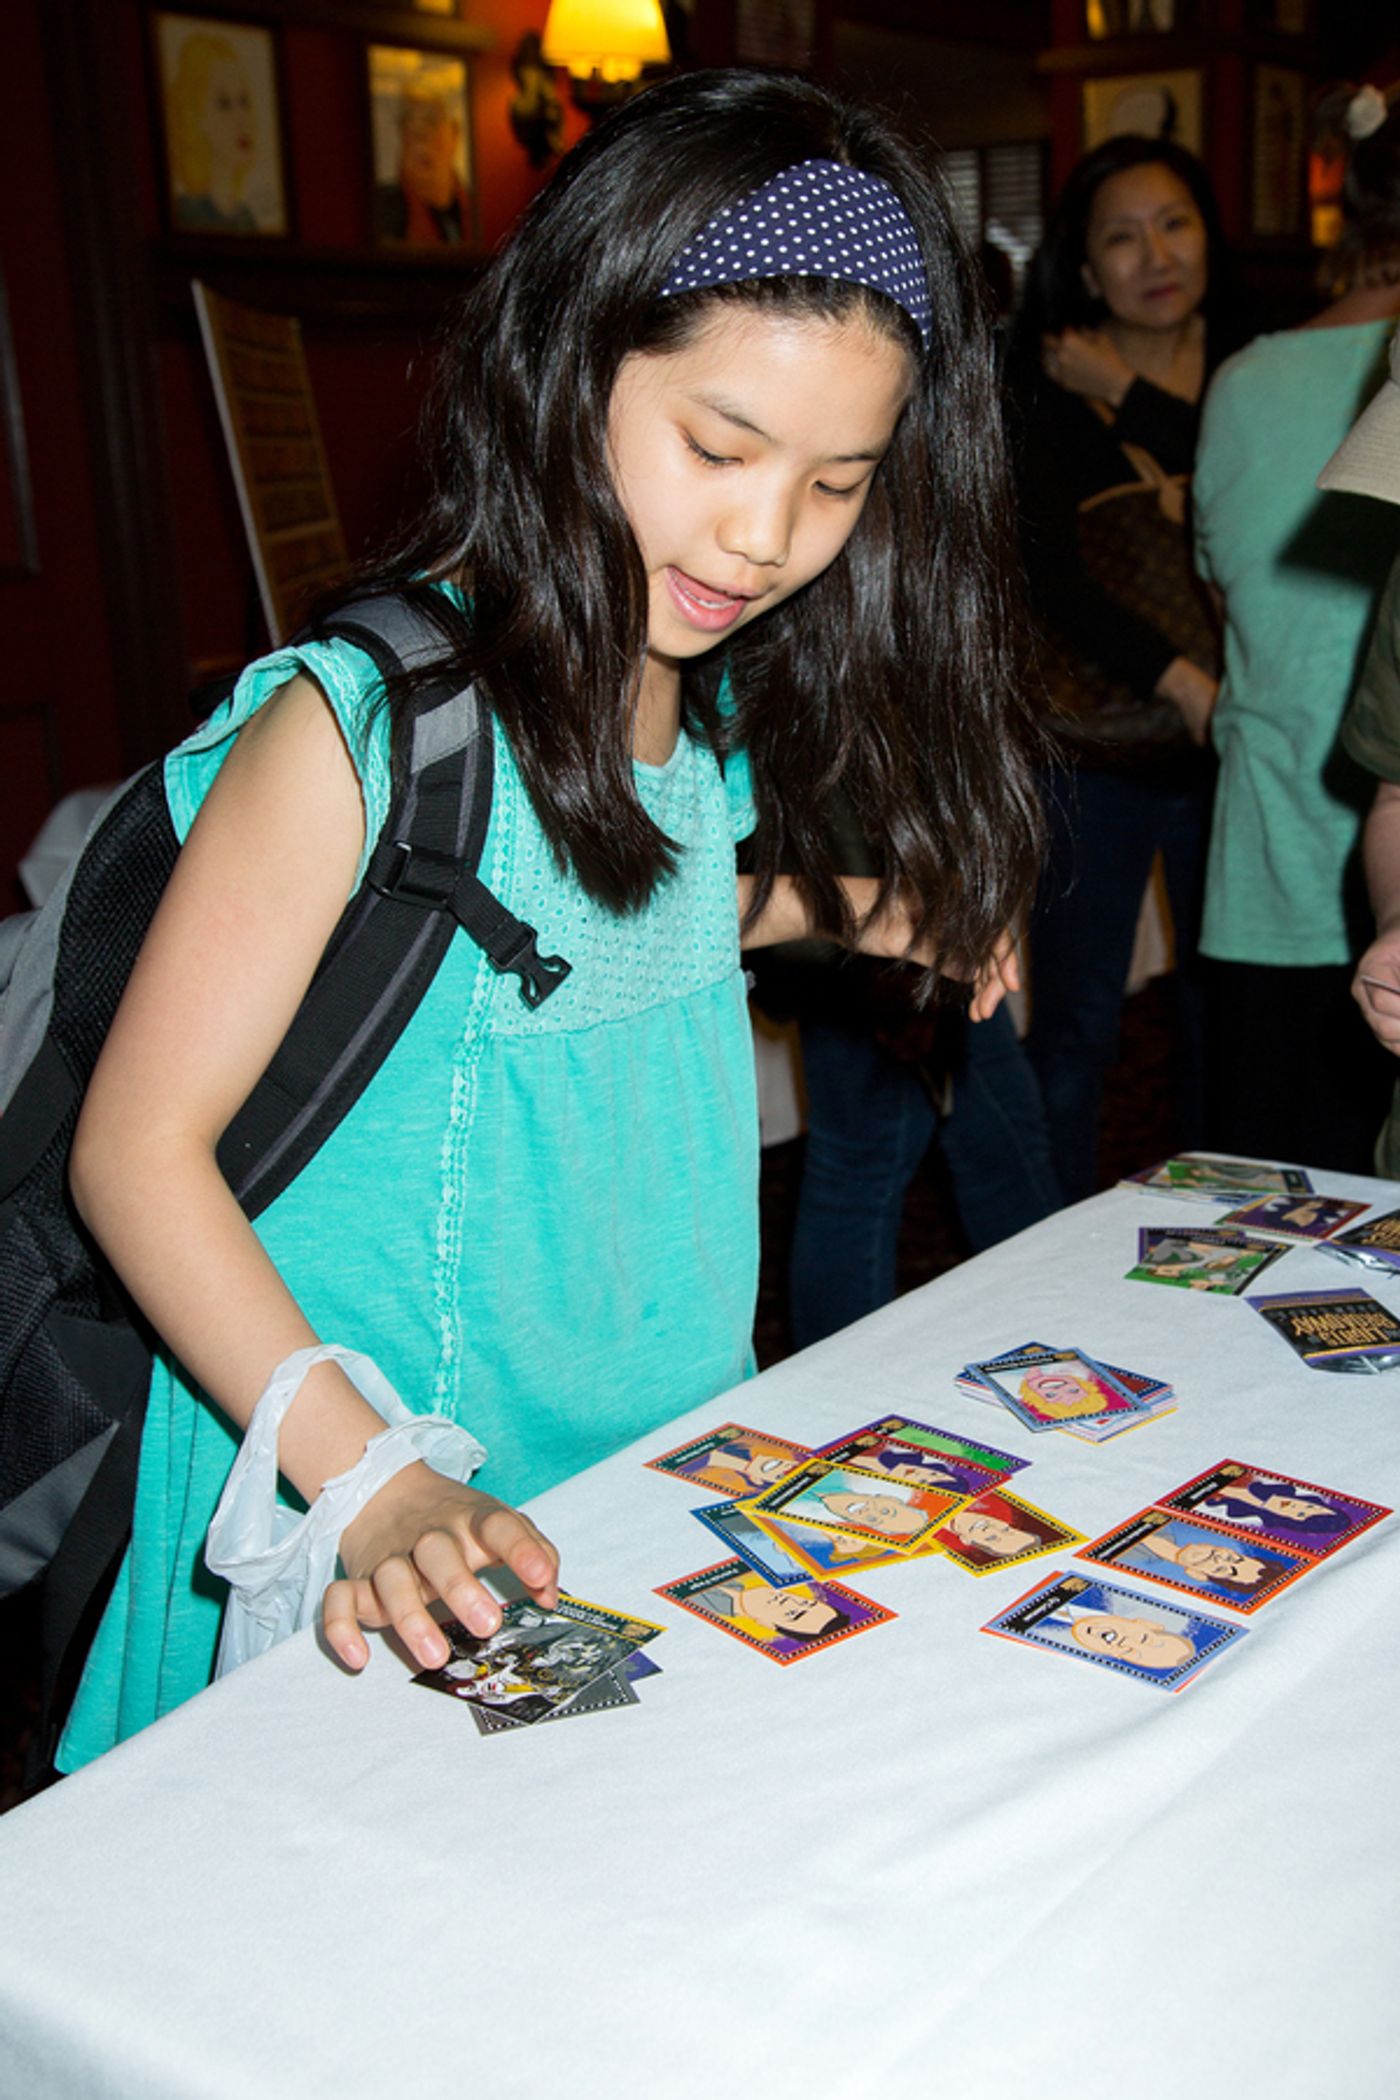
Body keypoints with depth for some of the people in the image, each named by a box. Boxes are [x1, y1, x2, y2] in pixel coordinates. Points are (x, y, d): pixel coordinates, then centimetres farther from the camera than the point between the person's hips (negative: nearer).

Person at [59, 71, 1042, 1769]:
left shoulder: (716, 704, 0)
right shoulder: (358, 724, -23)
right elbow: (138, 1145, -20)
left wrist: (853, 910, 5)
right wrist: (375, 1488, -29)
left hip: (674, 1446, 7)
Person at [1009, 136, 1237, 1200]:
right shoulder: (1047, 384, 1)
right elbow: (1048, 572, -8)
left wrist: (1132, 398, -8)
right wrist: (1180, 679, -16)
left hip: (1227, 740, 2)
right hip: (1090, 742, -2)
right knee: (1077, 1023, 2)